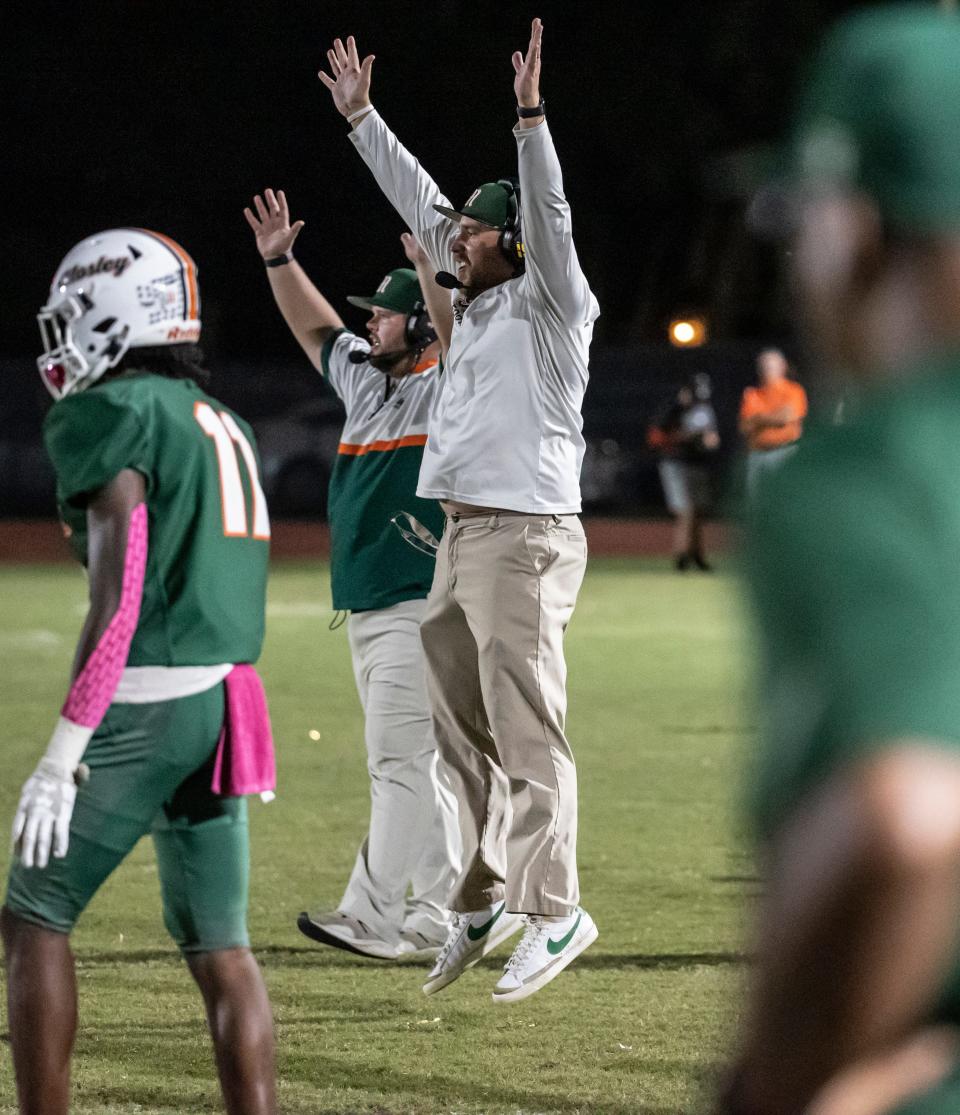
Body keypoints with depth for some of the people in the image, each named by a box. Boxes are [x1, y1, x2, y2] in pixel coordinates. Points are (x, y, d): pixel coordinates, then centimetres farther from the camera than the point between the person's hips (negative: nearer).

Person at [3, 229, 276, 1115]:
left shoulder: (111, 417, -8)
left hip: (144, 700, -8)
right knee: (218, 943, 9)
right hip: (228, 698, 8)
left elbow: (117, 595, -17)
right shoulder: (227, 427, 18)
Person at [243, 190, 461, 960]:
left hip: (424, 603, -9)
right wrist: (280, 261, 22)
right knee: (408, 761, 10)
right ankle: (437, 919, 13)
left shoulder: (448, 390, -7)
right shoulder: (365, 379, 17)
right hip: (367, 606, 9)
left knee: (400, 758, -12)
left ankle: (373, 916, -15)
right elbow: (318, 329, 30)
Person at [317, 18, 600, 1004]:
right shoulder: (475, 304, 17)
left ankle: (553, 912, -10)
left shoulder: (549, 304, -5)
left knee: (528, 736, -11)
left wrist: (530, 116, -32)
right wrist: (359, 117, 27)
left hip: (526, 541, -9)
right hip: (460, 542, 9)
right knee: (463, 736, 12)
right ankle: (482, 904, 20)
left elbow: (549, 214, -21)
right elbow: (420, 203, 24)